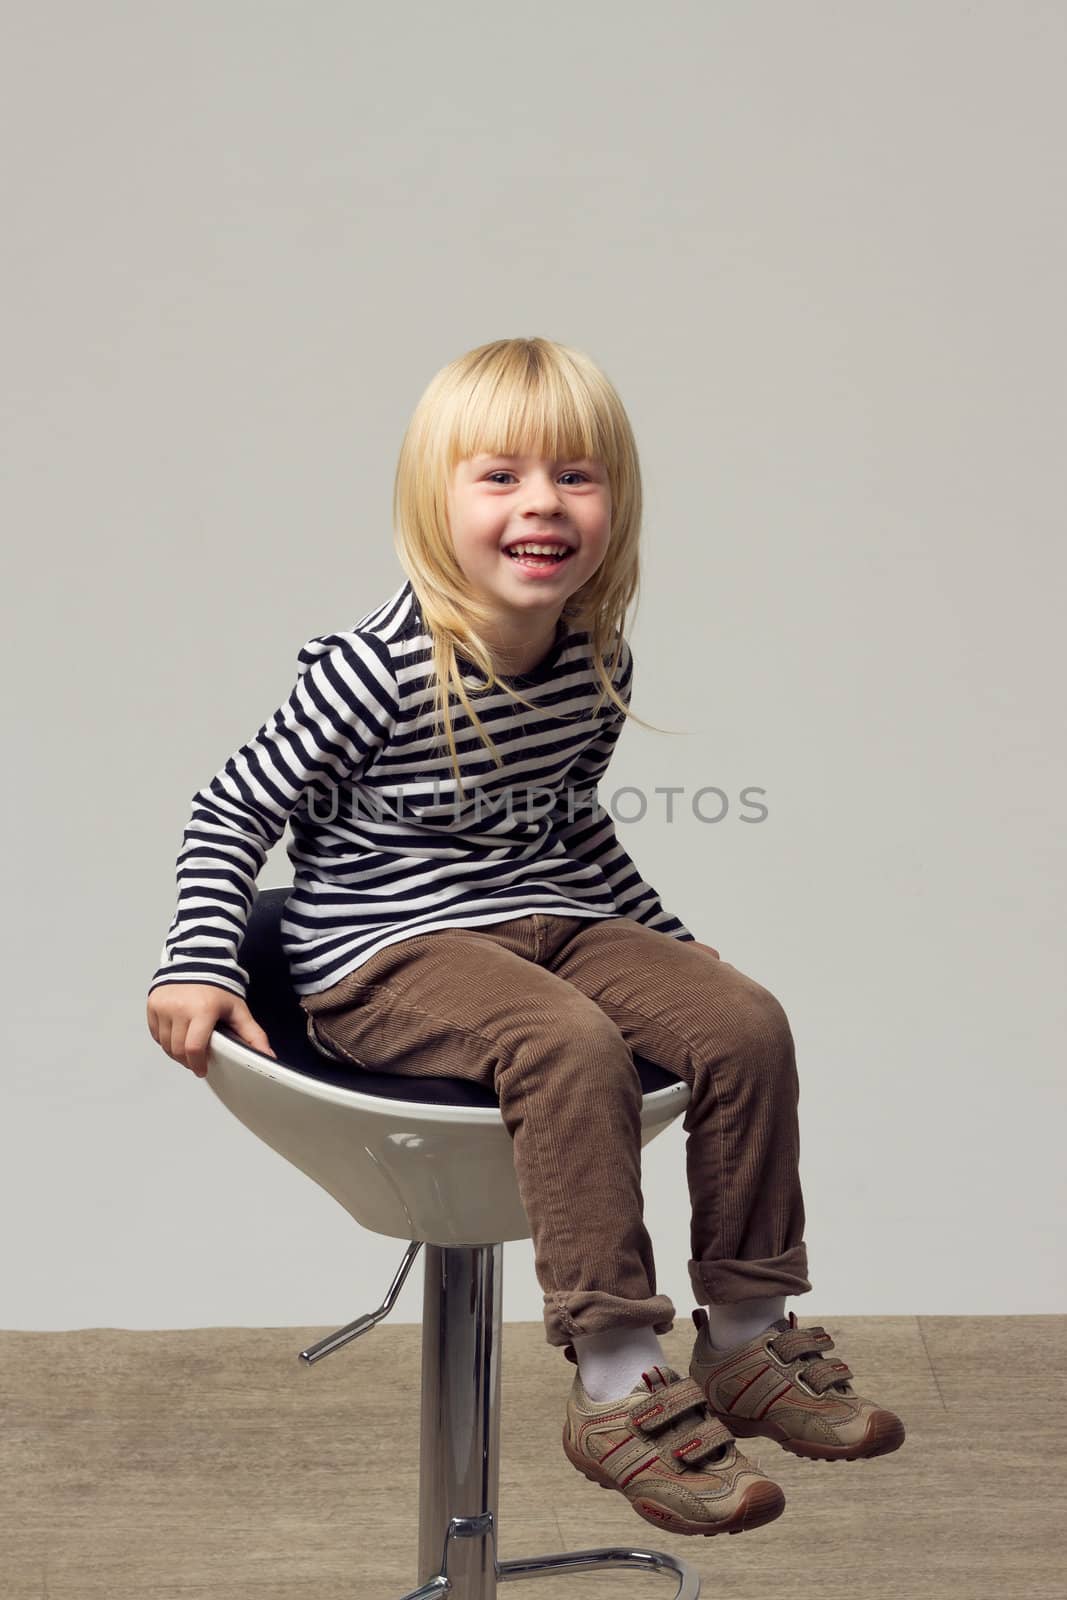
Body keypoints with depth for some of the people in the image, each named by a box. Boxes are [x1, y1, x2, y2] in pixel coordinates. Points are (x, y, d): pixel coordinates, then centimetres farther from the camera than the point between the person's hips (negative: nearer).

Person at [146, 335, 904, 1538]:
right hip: (384, 953, -7)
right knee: (572, 1047, -33)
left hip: (550, 920, 7)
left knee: (746, 1023, -12)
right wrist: (197, 967, -17)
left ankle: (747, 1342, 1)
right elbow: (233, 813, -8)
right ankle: (615, 1389, -25)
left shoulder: (600, 661, 3)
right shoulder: (376, 670, -17)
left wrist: (666, 936, 25)